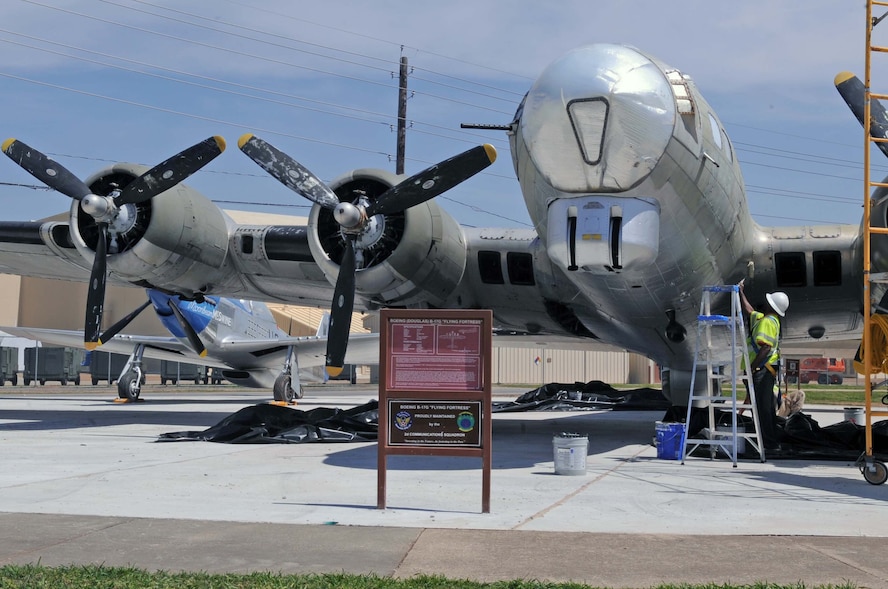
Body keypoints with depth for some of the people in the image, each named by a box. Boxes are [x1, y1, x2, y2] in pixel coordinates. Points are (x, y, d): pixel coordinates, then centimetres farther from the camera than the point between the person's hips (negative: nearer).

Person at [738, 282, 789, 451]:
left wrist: (752, 367, -24)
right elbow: (748, 310, 34)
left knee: (763, 406, -8)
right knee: (767, 406, 14)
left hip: (762, 369, -10)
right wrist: (740, 292, 35)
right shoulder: (762, 318, 16)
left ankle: (770, 442, -6)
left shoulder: (768, 322, -14)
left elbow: (765, 348, -24)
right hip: (767, 369, 10)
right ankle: (773, 441, 20)